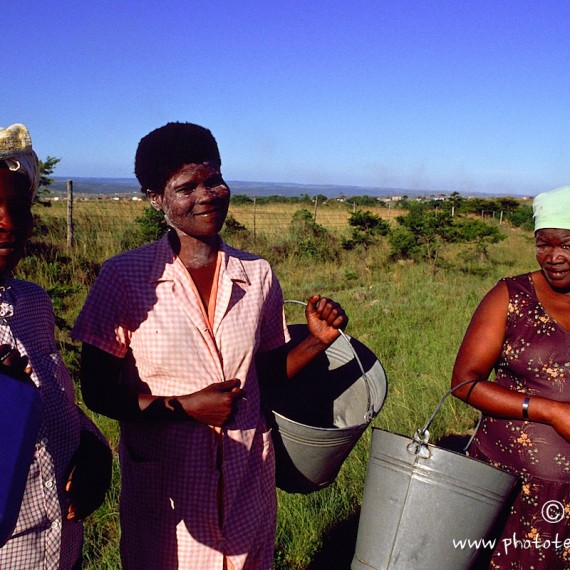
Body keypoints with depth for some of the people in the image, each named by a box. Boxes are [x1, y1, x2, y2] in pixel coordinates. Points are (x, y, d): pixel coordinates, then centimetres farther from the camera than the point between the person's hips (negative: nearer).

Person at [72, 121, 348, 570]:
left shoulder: (258, 275, -3)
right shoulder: (124, 277, -12)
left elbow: (270, 368, 7)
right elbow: (98, 391, -8)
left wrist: (317, 342, -10)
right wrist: (184, 407, -19)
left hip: (246, 479, 3)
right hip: (164, 488, -2)